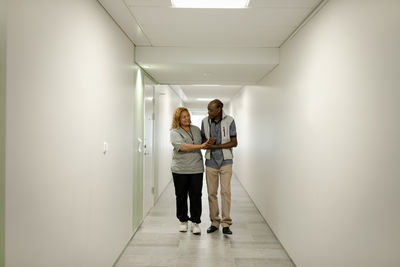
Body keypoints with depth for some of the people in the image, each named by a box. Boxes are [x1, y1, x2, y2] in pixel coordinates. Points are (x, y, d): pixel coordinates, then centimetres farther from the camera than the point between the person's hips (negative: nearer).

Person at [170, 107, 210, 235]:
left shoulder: (196, 129, 12)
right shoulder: (174, 132, -3)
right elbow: (182, 146, -18)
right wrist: (200, 146, -20)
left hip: (196, 169, 3)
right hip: (180, 169, -2)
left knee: (196, 196, 1)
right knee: (181, 196, 8)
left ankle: (195, 223, 10)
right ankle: (183, 221, 24)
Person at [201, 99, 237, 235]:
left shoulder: (229, 121, -6)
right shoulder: (205, 121, 2)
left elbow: (234, 142, -7)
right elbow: (202, 140, 10)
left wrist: (216, 146, -16)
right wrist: (208, 142, -14)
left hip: (225, 161, -2)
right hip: (211, 161, 3)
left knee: (225, 191, -8)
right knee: (211, 192, 5)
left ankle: (226, 224, 0)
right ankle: (214, 222, 16)